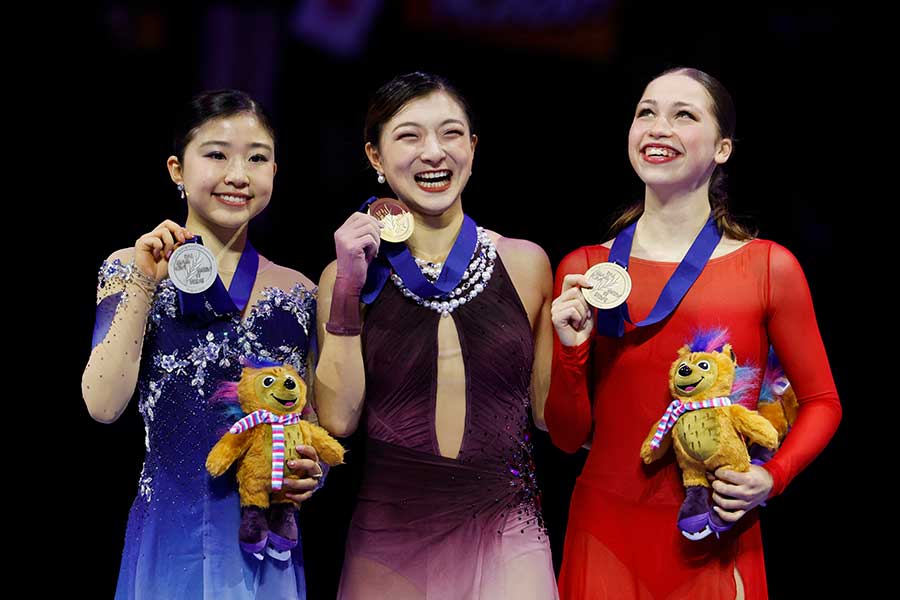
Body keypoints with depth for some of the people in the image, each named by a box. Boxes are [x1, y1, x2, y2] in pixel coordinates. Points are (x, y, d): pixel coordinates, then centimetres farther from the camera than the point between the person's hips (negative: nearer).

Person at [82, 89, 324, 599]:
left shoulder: (297, 294, 7)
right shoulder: (135, 270, 0)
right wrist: (142, 285, -12)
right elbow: (104, 405, -11)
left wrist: (313, 469, -4)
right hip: (174, 538, -3)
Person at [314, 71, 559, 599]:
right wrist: (347, 289, -9)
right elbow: (339, 418, -6)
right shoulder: (351, 274, 3)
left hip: (507, 535, 0)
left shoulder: (525, 263, 2)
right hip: (388, 539, 0)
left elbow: (550, 413, 7)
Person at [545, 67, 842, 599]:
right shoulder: (582, 271, 1)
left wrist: (772, 478, -11)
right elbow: (569, 436, 4)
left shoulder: (770, 268, -5)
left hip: (714, 550, -1)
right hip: (606, 540, 1)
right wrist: (572, 350, -12)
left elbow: (821, 403, 5)